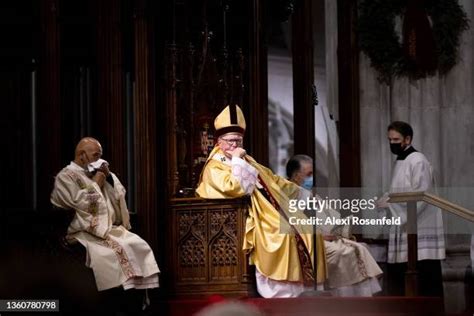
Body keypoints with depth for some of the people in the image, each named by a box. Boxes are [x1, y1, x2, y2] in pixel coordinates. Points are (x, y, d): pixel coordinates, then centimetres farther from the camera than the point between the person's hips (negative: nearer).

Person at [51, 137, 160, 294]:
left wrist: (109, 177, 3)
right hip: (85, 232, -7)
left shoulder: (98, 173, 21)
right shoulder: (66, 177, -2)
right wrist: (96, 184, -6)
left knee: (139, 246, -15)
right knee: (112, 251, -32)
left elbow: (120, 196, 18)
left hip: (110, 227, 7)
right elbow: (80, 203, -16)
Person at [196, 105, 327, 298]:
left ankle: (305, 285, -1)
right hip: (248, 220, -9)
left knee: (307, 233, -2)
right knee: (283, 234, -30)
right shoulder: (214, 166, -6)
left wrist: (301, 192, 31)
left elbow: (272, 179, 30)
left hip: (268, 213, 9)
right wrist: (236, 160, -13)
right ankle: (280, 291, -25)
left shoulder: (246, 160, 21)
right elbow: (235, 188, -23)